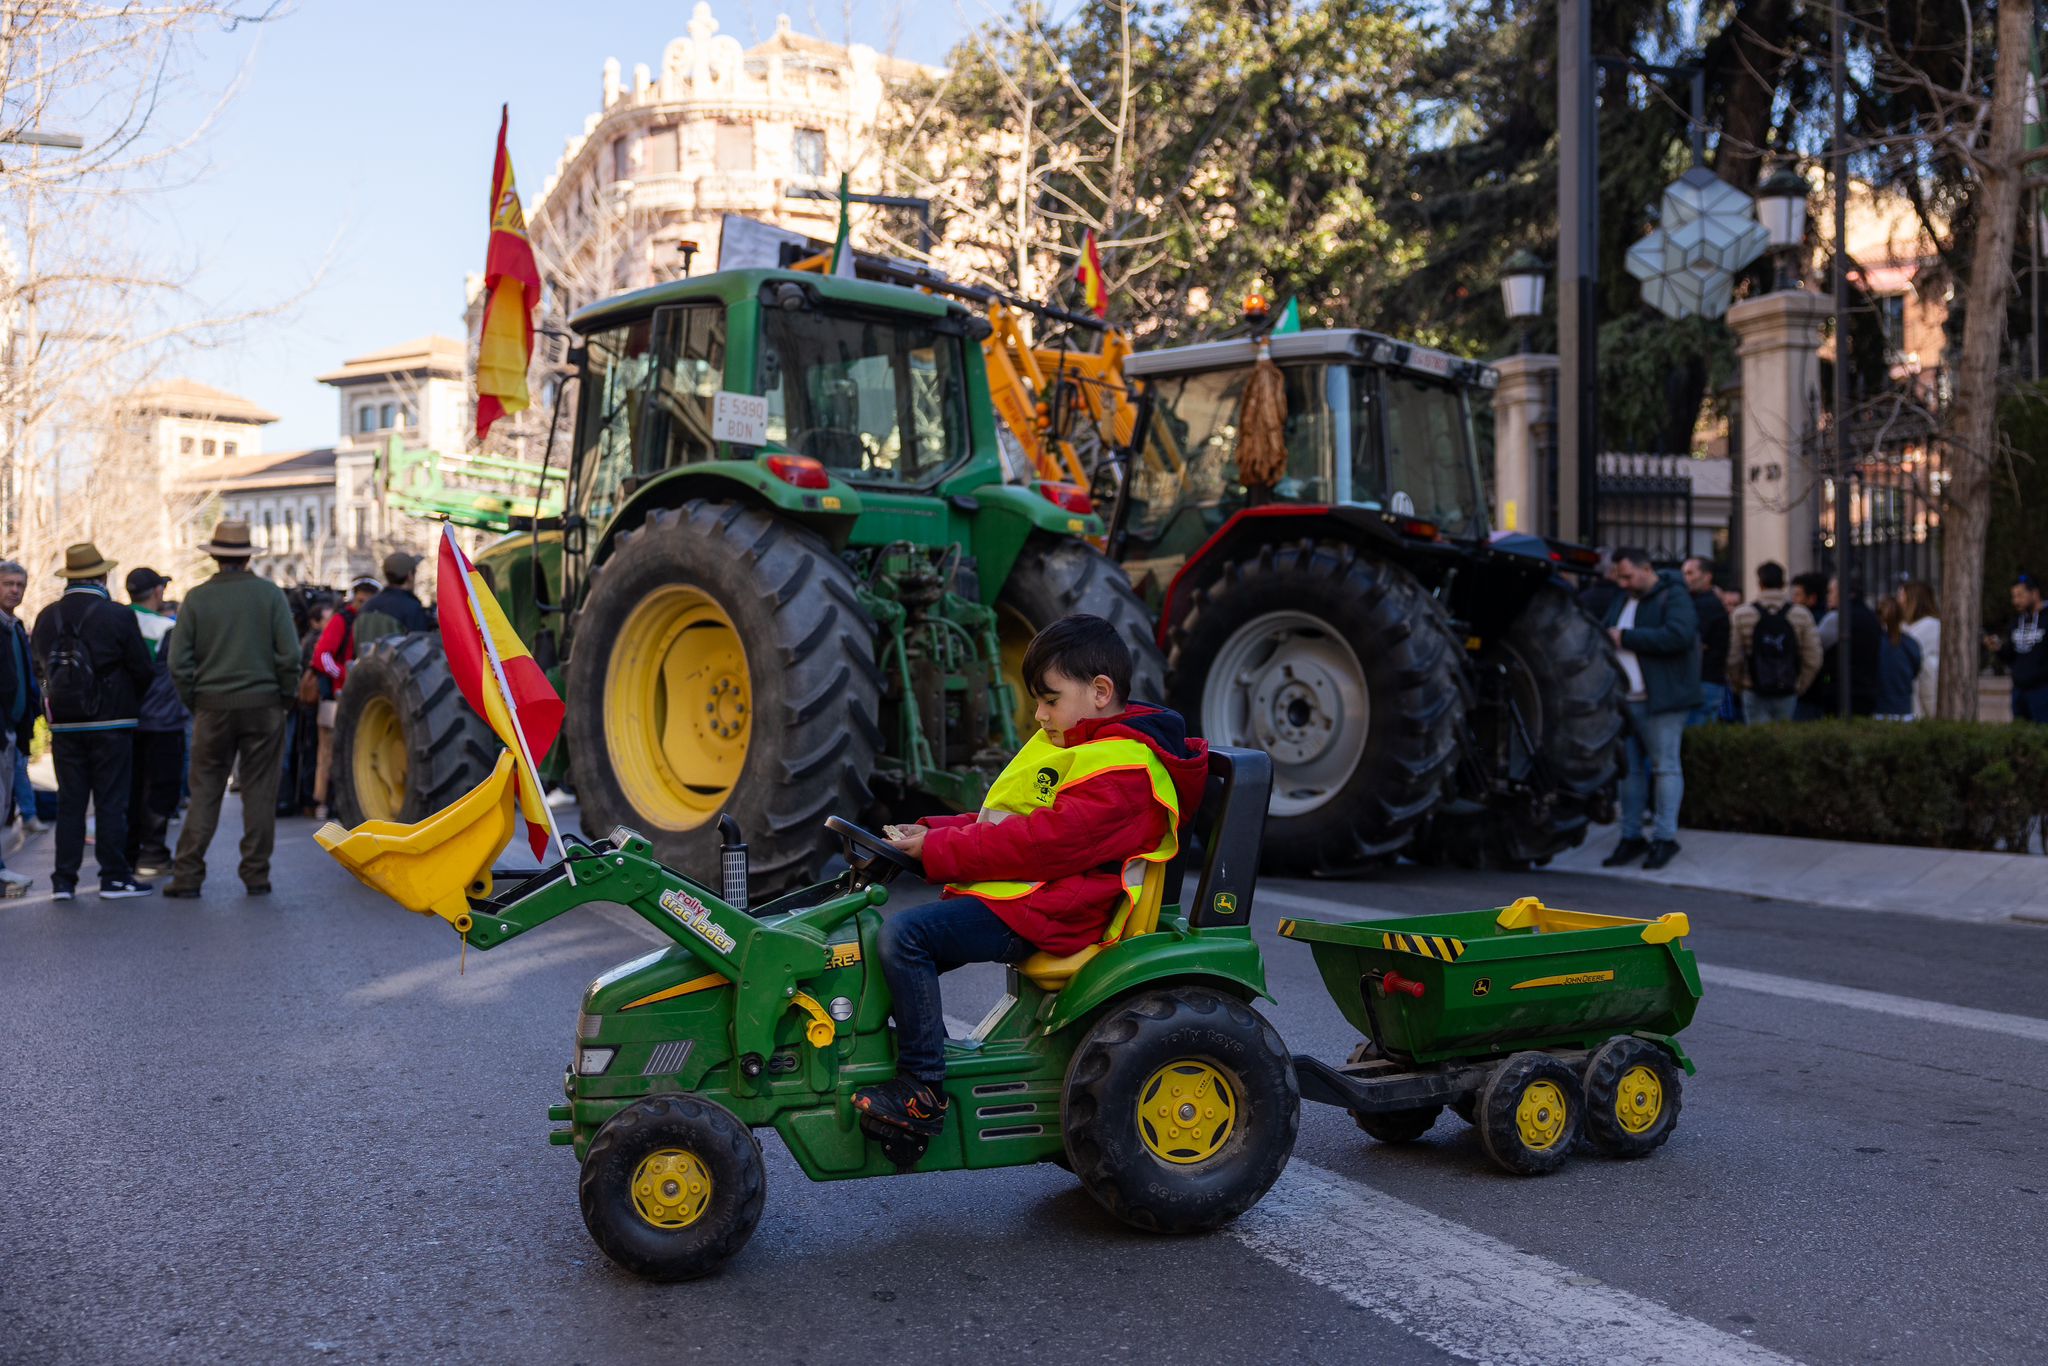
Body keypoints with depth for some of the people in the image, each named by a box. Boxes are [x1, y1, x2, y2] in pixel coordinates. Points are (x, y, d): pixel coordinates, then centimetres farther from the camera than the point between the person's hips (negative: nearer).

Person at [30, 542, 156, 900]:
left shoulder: (47, 616, 2)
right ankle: (114, 877, 5)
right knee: (111, 802, 2)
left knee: (69, 802, 10)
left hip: (64, 723, 4)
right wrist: (133, 700, 10)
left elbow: (41, 665, 8)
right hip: (111, 722, -4)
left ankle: (64, 880, 11)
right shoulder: (118, 615, -11)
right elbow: (142, 669, -9)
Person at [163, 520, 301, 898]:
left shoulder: (196, 598, 0)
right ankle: (256, 875, 7)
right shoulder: (270, 593, -2)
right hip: (263, 704, -1)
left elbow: (179, 661, -1)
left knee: (204, 792, 7)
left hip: (213, 706, 1)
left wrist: (193, 703, 9)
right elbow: (289, 654, -6)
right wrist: (286, 697, 5)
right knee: (259, 792, 5)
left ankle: (188, 875, 6)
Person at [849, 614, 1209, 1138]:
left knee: (904, 936, -23)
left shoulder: (1121, 771, -16)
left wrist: (938, 850, -20)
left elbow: (1044, 842, -24)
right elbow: (1003, 822, 20)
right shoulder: (1076, 745, 18)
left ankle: (922, 1090, -19)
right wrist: (930, 833, 4)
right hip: (1017, 898, 11)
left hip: (1047, 914, -11)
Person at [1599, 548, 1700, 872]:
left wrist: (1626, 638, -18)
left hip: (1660, 700, -8)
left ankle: (1665, 837, 2)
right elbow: (1606, 636, 31)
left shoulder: (1673, 597, -7)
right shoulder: (1622, 602, 19)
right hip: (1625, 700, 8)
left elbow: (1679, 635, -24)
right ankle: (1631, 837, 15)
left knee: (1665, 766, -3)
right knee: (1629, 768, 9)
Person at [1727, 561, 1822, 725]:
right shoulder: (1802, 615, 0)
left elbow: (1733, 658, -5)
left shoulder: (1741, 614, -5)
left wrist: (1737, 683, 12)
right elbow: (1813, 660, -1)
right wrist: (1799, 687, 12)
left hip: (1754, 693, -1)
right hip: (1787, 693, 1)